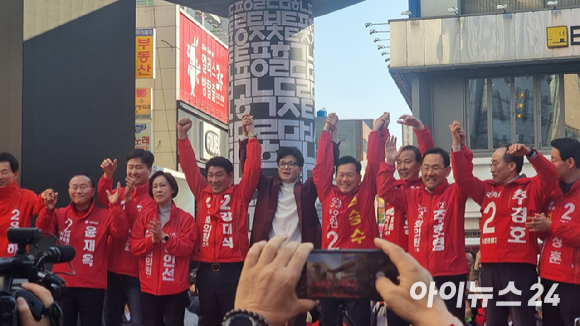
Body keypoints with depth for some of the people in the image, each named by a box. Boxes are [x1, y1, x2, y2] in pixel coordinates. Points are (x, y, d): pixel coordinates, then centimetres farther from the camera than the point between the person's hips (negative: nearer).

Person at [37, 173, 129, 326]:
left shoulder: (105, 216, 3)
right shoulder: (59, 214, 8)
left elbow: (120, 232, -13)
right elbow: (43, 230, -8)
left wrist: (115, 206, -26)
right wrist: (48, 210, -27)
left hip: (92, 286, -2)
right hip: (62, 284, 2)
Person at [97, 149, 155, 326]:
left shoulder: (153, 197, -6)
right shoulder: (120, 192, 12)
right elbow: (103, 200, -9)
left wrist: (128, 198, -28)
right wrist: (107, 176, -24)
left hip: (136, 271, -6)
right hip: (114, 268, 6)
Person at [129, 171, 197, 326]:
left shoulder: (185, 218, -1)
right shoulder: (144, 218, 8)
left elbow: (186, 248, -11)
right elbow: (134, 247, 0)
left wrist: (164, 237, -21)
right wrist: (152, 240, -17)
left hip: (175, 286, -3)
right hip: (149, 286, 3)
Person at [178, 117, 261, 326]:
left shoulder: (240, 195, 3)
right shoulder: (202, 194, 10)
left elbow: (252, 168, -4)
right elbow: (189, 167, 7)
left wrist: (252, 136, -7)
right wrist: (183, 136, 0)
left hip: (232, 269, -3)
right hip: (206, 269, 4)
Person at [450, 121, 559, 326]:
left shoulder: (531, 188, 1)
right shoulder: (487, 190, 16)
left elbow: (550, 177, -15)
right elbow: (463, 178, 11)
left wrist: (530, 153, -28)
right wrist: (458, 144, 3)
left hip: (520, 268, -6)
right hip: (490, 268, 6)